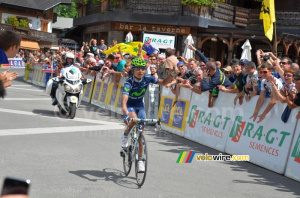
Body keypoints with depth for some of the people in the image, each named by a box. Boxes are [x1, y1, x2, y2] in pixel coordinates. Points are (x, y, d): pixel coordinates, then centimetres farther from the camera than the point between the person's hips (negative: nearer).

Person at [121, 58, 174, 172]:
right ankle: (125, 136, -4)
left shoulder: (147, 78, -18)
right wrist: (126, 115, -58)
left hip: (139, 105, 3)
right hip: (129, 105, -3)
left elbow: (163, 82, -6)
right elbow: (124, 101, -42)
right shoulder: (129, 82, -31)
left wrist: (172, 75, -26)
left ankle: (140, 160, 5)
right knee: (134, 119, -36)